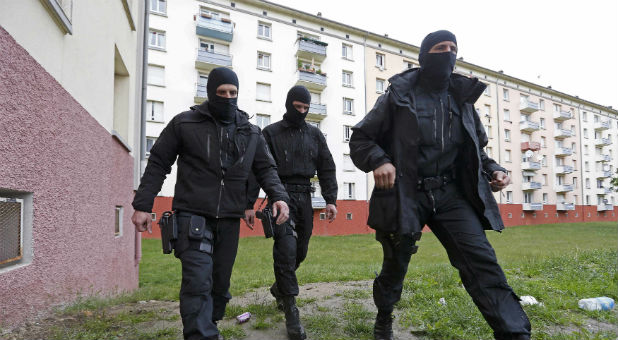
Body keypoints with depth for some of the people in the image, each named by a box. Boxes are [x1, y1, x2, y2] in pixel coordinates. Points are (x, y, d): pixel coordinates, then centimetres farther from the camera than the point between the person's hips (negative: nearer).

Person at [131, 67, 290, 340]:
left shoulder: (251, 132, 11)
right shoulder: (184, 124, 2)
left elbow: (266, 168, 12)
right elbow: (158, 164, 4)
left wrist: (278, 196, -8)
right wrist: (143, 205, -2)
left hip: (229, 220, 4)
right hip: (193, 216, -4)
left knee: (220, 283, 12)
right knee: (198, 282, -15)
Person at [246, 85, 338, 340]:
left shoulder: (315, 135, 13)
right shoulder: (271, 133, 3)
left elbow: (327, 169, 11)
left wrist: (331, 200, 1)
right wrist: (249, 204, -6)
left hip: (304, 197, 4)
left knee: (300, 251, 8)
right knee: (286, 249, -15)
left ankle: (279, 287, 35)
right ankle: (291, 311, -9)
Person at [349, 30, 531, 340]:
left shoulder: (462, 99, 12)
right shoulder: (398, 96, 0)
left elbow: (475, 149, 22)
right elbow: (360, 139, 1)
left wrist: (492, 170, 1)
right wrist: (378, 161, -20)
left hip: (451, 193, 3)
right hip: (405, 195, -3)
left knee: (482, 260, -14)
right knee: (395, 265, 10)